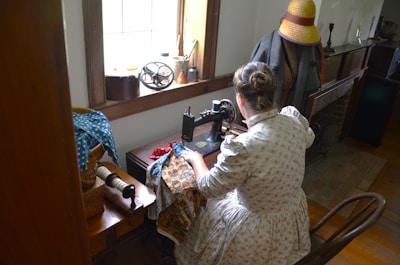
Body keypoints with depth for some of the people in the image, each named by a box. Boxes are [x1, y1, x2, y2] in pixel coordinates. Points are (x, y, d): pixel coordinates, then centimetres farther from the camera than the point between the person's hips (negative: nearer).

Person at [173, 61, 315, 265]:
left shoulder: (243, 147, -35)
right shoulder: (295, 119, -15)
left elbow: (208, 188, -20)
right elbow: (308, 138, 11)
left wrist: (195, 158, -1)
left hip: (258, 235, -6)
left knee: (199, 221, 20)